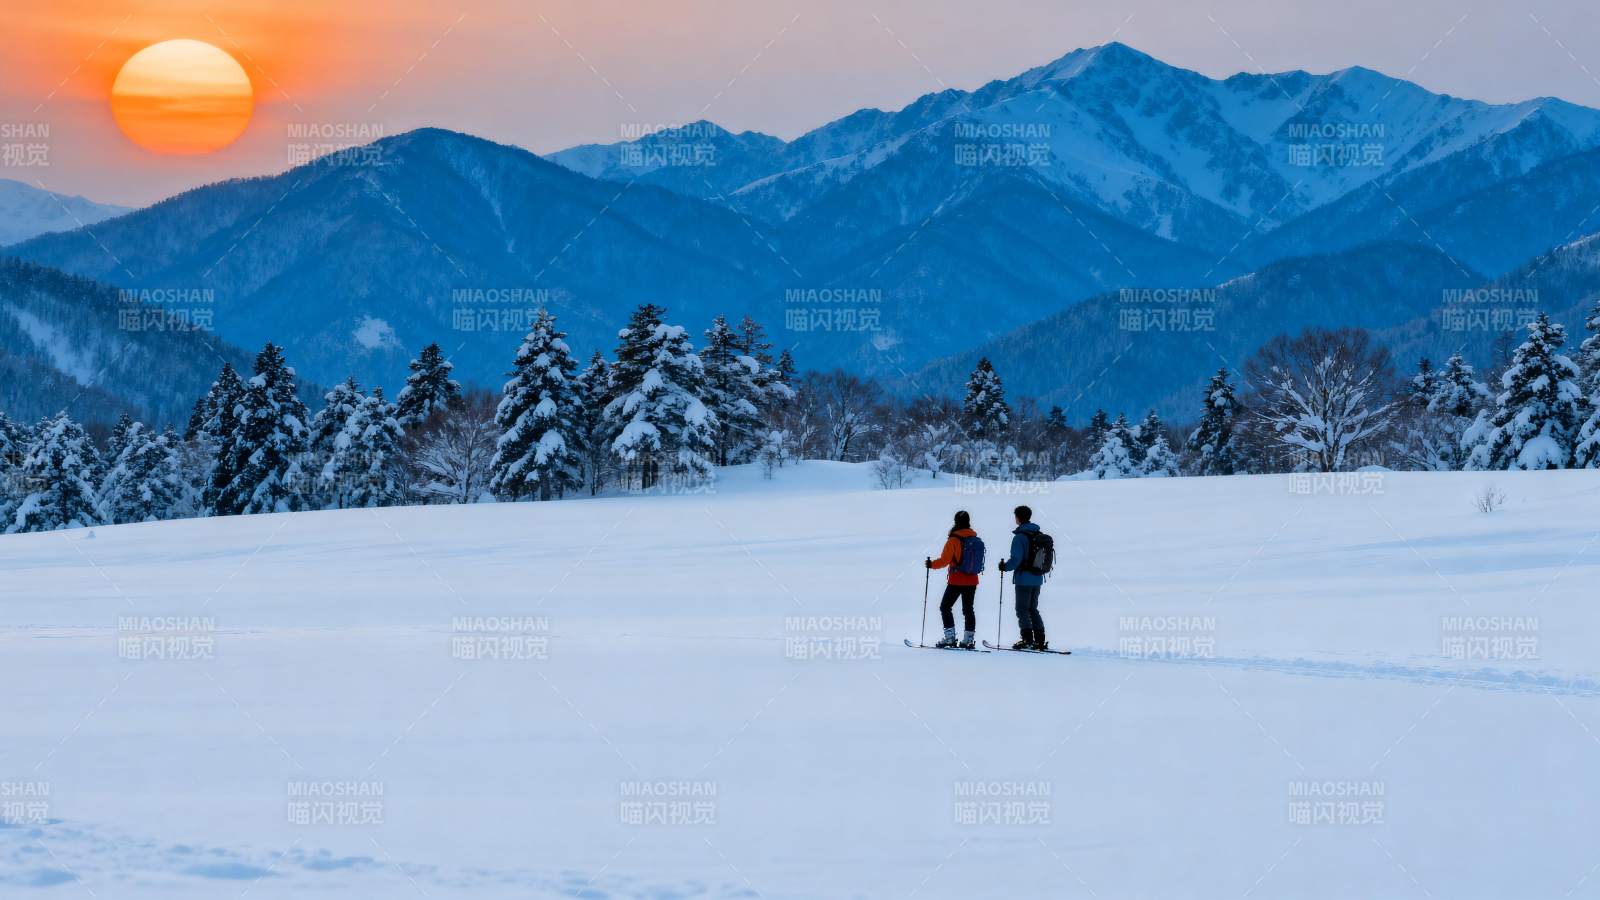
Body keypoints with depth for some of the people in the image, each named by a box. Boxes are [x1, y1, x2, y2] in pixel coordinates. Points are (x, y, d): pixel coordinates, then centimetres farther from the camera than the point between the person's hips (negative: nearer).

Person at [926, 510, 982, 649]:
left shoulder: (953, 540, -15)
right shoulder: (976, 540, 2)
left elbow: (944, 560, -15)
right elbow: (978, 561, 11)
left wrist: (932, 564, 2)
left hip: (956, 581, -5)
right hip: (972, 580, 5)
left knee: (945, 607, 6)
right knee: (968, 609, 12)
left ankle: (950, 637, -3)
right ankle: (969, 640, 7)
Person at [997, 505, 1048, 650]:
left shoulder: (1019, 537, -14)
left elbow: (1016, 559, -19)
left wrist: (1005, 566, -3)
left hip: (1024, 579, -7)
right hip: (1037, 579, 7)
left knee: (1022, 610, 0)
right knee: (1033, 609, 15)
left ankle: (1027, 639, -7)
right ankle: (1040, 640, 11)